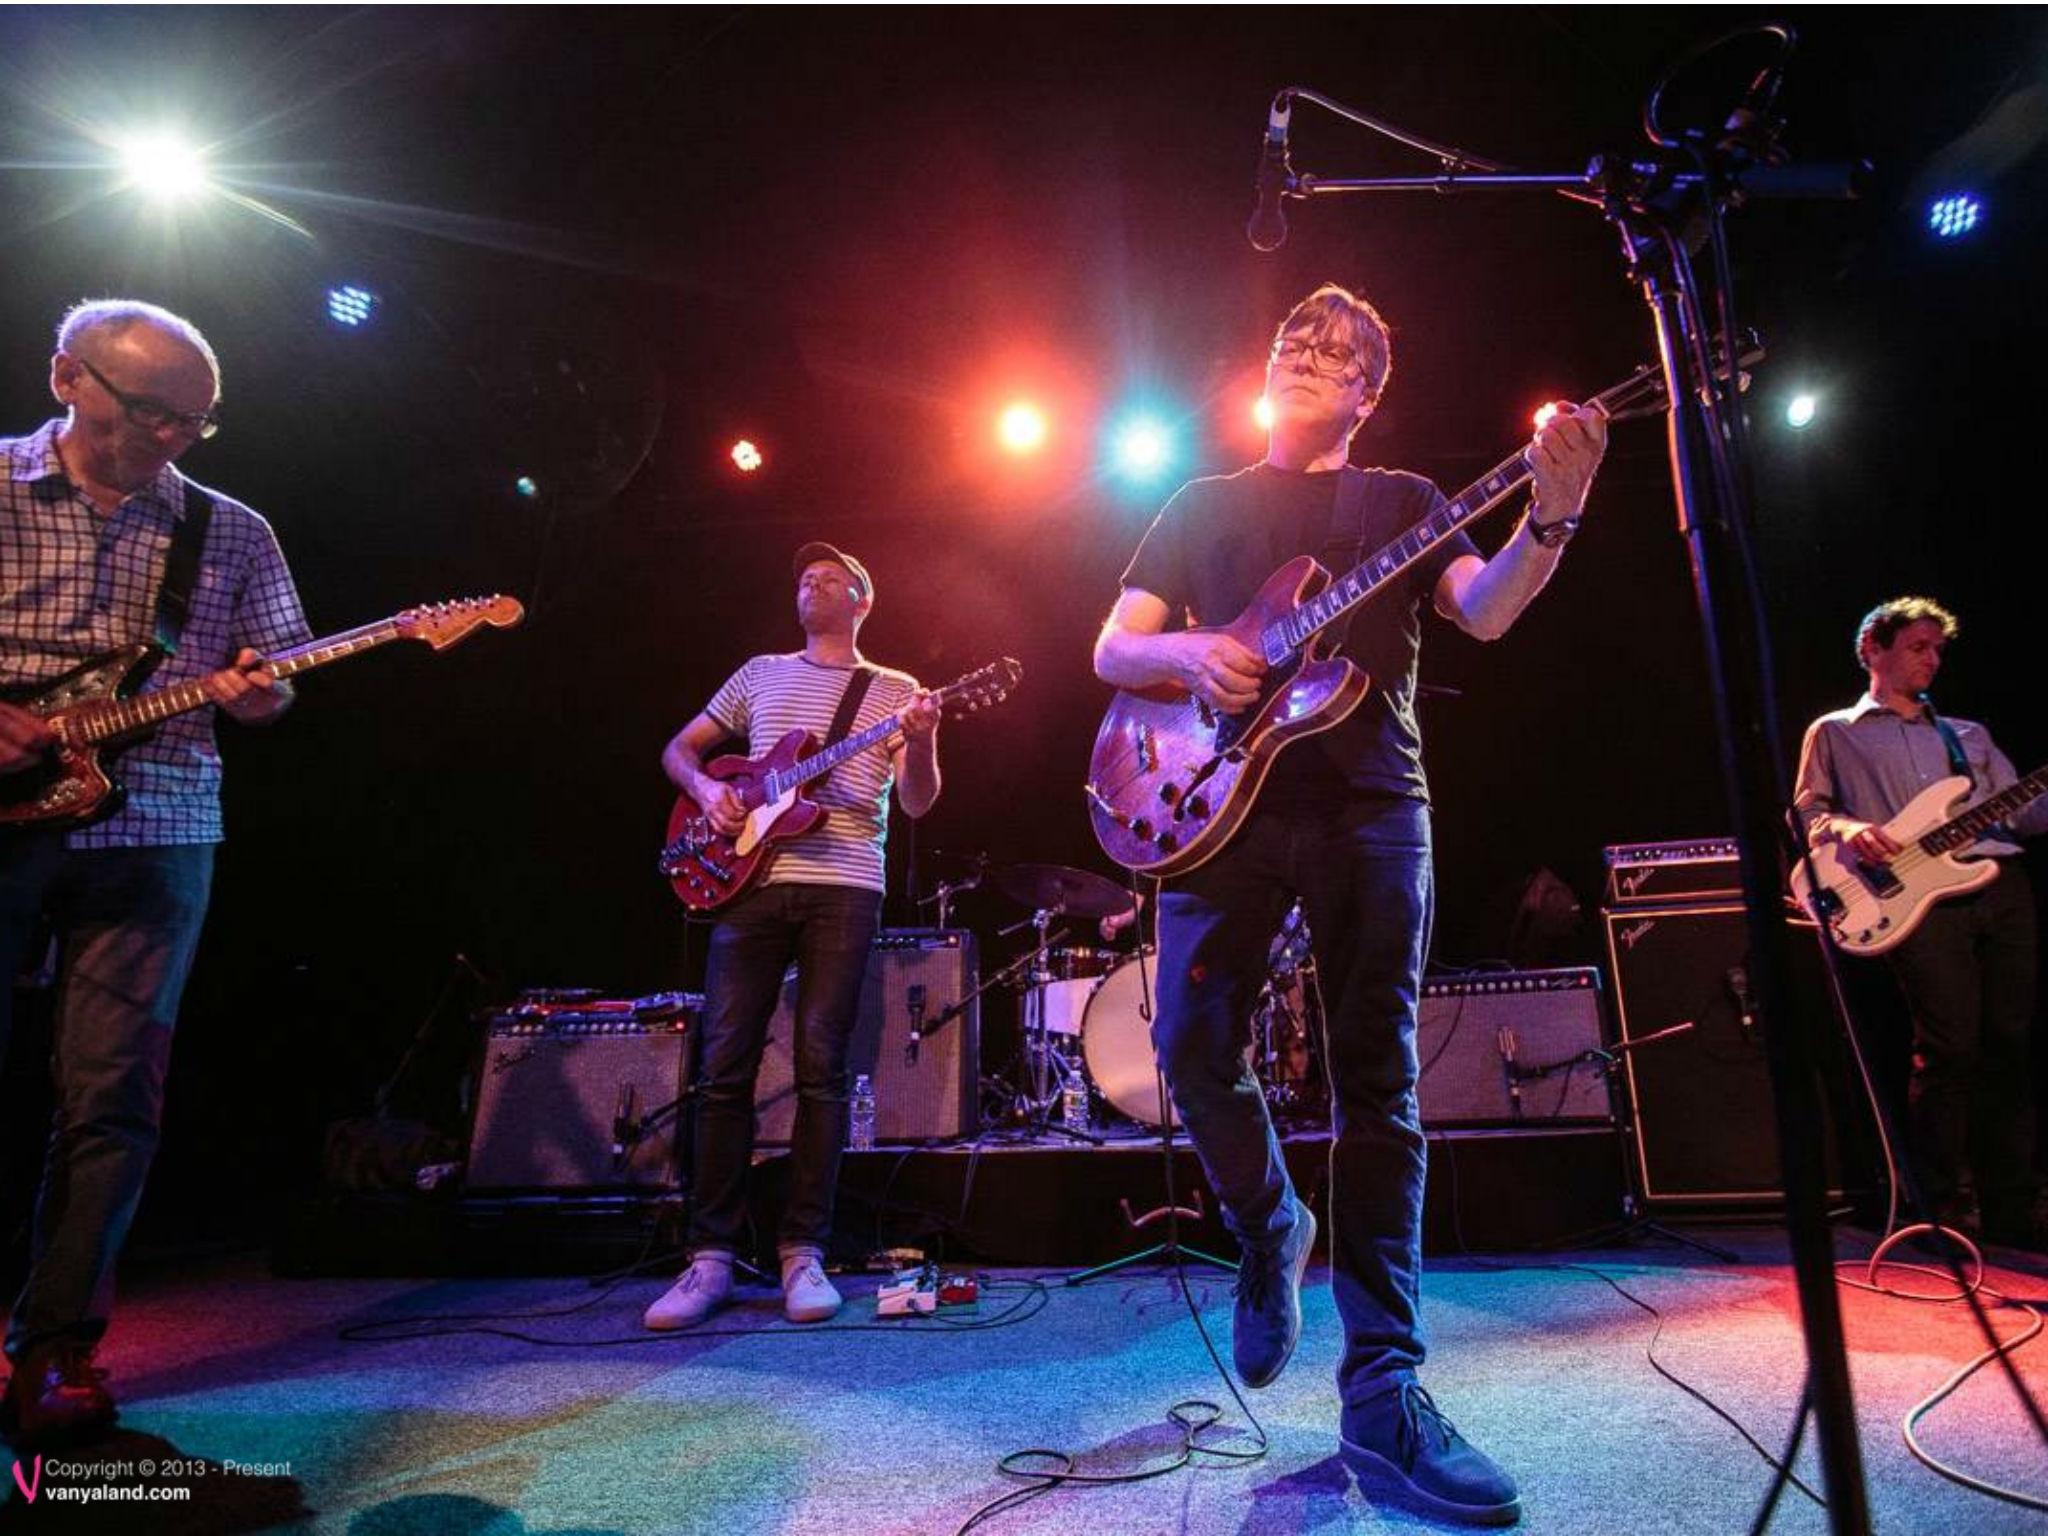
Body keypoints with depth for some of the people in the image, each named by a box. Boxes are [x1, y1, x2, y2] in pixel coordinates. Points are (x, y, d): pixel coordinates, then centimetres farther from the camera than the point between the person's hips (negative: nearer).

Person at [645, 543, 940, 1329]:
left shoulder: (895, 689, 12)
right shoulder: (761, 673, 18)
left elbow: (917, 803, 3)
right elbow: (679, 748, 22)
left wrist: (922, 743, -18)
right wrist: (706, 788, 0)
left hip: (845, 889, -2)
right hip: (751, 880, 2)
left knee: (821, 1068, -2)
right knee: (724, 1067, -1)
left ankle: (803, 1253, 7)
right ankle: (712, 1256, 8)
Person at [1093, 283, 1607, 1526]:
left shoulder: (1402, 501, 17)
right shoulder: (1203, 506, 19)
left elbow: (1485, 608, -2)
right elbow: (1112, 650, 12)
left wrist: (1552, 521, -22)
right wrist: (1187, 650, -11)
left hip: (1371, 802, 0)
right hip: (1226, 793, 1)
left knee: (1378, 1079, -4)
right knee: (1196, 1049, -9)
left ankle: (1383, 1389, 3)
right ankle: (1273, 1232, 22)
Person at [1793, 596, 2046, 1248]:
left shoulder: (1969, 735, 29)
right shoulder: (1835, 733, 15)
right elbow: (1806, 812, 7)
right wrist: (1846, 828, -14)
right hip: (1920, 897, -5)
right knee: (1950, 1047, -10)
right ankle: (1950, 1210, -1)